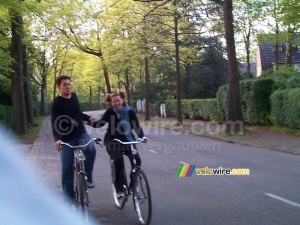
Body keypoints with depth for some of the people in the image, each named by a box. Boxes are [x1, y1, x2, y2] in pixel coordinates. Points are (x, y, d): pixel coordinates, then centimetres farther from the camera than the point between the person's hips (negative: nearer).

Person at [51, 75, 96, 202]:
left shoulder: (74, 96, 7)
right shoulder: (57, 102, -13)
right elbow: (55, 122, -26)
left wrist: (88, 118, 12)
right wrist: (57, 138, -41)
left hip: (81, 134, 4)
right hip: (66, 138, -4)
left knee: (91, 149, -28)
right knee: (67, 168, -1)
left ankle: (88, 178, -8)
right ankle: (68, 198, 11)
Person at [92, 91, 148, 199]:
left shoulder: (130, 112, -4)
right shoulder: (110, 112, -4)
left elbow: (137, 126, -8)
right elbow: (101, 123, 4)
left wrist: (142, 137, -25)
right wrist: (91, 122, -14)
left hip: (127, 140, 2)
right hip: (112, 141, -2)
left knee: (137, 160, -17)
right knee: (119, 160, -26)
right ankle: (119, 189, -14)